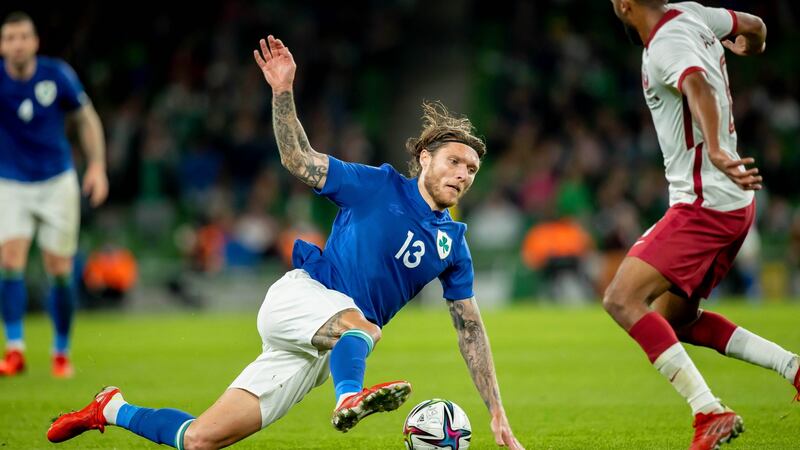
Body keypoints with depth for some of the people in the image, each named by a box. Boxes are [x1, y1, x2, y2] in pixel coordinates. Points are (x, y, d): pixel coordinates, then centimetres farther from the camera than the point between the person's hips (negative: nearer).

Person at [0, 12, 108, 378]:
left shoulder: (57, 75, -9)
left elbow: (86, 118, 3)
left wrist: (97, 165, -4)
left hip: (57, 183, 0)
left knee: (59, 272, 1)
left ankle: (61, 353, 17)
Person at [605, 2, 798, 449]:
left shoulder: (666, 47, -18)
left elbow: (698, 87, -39)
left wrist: (716, 151, -55)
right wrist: (748, 45, 49)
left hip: (703, 206, -10)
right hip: (733, 204, 10)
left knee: (622, 300, -17)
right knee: (675, 319, 17)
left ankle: (711, 412, -22)